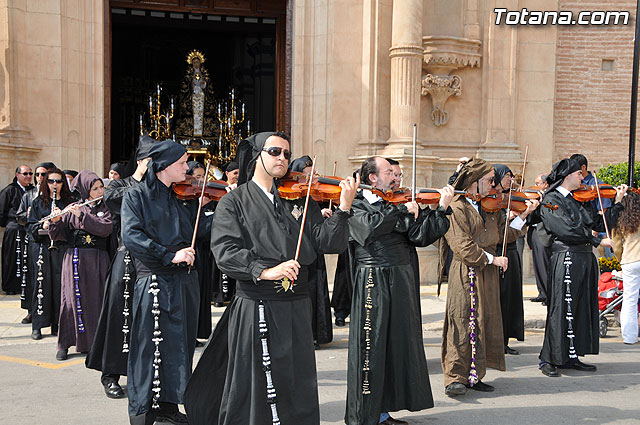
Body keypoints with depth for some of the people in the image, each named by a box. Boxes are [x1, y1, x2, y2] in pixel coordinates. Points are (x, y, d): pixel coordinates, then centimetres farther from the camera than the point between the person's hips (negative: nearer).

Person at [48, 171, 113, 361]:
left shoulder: (107, 208, 6)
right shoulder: (73, 208, 7)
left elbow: (106, 228, -12)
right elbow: (59, 235, 4)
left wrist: (82, 216, -17)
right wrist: (56, 221, -15)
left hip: (96, 260, 0)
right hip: (74, 258, 0)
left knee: (96, 298, 0)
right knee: (72, 298, 0)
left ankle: (96, 341, 11)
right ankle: (64, 344, 8)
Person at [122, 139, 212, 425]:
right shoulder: (136, 196, -3)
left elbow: (200, 228, 5)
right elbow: (131, 236, -15)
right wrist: (169, 254, -23)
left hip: (185, 280, 6)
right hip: (154, 281, -6)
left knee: (180, 345, 11)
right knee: (151, 347, -2)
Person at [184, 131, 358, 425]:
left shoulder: (300, 199, 10)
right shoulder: (234, 202, 1)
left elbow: (327, 243, 0)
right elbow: (225, 251, -13)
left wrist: (343, 209, -14)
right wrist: (265, 271, -26)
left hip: (297, 306, 4)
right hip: (255, 309, -3)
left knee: (300, 391, 11)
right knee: (251, 390, 5)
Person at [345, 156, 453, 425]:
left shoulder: (399, 204, 14)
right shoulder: (357, 206, -1)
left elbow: (420, 236, 4)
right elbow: (370, 227, -22)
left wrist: (441, 210, -4)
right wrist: (402, 210, -17)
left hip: (401, 281, 6)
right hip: (373, 282, -6)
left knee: (398, 346, 10)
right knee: (371, 349, -3)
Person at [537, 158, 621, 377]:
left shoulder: (578, 200, 19)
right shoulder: (551, 200, -6)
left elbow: (597, 223, 16)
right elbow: (567, 230, -18)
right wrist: (598, 241, -19)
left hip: (586, 259, 8)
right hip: (566, 258, -8)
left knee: (583, 309, 10)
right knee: (561, 310, -6)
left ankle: (571, 357, 18)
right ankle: (548, 359, 1)